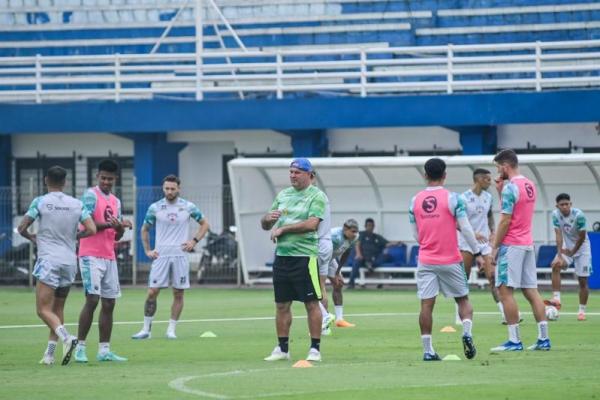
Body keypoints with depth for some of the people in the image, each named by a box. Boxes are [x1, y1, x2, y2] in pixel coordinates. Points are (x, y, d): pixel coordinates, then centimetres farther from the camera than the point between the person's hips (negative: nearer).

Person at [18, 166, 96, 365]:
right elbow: (91, 229, 0)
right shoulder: (77, 204, 6)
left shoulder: (40, 202, -3)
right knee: (58, 309, 14)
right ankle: (50, 353, 11)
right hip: (70, 261, 5)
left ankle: (66, 337, -31)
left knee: (43, 309, -7)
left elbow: (21, 228, -1)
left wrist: (32, 237, 20)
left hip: (48, 260, -5)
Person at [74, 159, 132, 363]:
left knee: (109, 303, 4)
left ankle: (104, 350, 7)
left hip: (109, 257, 7)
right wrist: (109, 224, -24)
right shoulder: (91, 195, -5)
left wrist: (120, 228, -4)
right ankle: (80, 347, -6)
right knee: (92, 299, -13)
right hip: (91, 255, -7)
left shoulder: (116, 201, 17)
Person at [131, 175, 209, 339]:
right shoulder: (155, 208, 2)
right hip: (160, 256, 0)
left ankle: (171, 329, 8)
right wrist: (147, 250, 5)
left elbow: (204, 224, 13)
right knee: (152, 292, -6)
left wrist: (194, 240, 0)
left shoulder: (188, 207, 2)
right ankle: (146, 329, 1)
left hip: (180, 256, 0)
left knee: (178, 294, 1)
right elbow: (145, 230, 15)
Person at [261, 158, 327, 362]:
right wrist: (268, 218, -7)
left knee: (312, 304, -3)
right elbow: (265, 225, 17)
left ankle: (315, 349, 1)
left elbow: (312, 224, -19)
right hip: (282, 256, 6)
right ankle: (282, 349, 16)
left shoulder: (316, 196, -4)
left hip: (304, 256, -6)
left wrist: (282, 229, -14)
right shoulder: (282, 195, 15)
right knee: (281, 305, 9)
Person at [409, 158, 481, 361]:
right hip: (450, 260, -2)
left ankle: (427, 350, -2)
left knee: (426, 305, 0)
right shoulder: (452, 198, -8)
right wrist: (477, 253, 2)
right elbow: (465, 228, -9)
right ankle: (467, 333, -12)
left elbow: (415, 235, 11)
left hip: (425, 260, 2)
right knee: (463, 299, 12)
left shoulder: (415, 201, 4)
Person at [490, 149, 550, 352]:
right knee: (531, 290, 8)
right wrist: (500, 191, 14)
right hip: (527, 244, 9)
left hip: (511, 245, -9)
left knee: (505, 290, -5)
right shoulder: (530, 185, 14)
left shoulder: (510, 187, -14)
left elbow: (505, 221, -16)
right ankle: (543, 338, 5)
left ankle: (514, 341, -8)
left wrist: (495, 247, -10)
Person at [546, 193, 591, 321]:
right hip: (567, 247, 3)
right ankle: (556, 299, -27)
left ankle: (582, 310, 9)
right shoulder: (556, 215, -14)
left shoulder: (578, 215, -25)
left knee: (583, 281, -3)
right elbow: (559, 235, -16)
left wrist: (572, 252, -10)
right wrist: (559, 255, -26)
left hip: (582, 248, -3)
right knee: (556, 265, -25)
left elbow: (582, 237, -17)